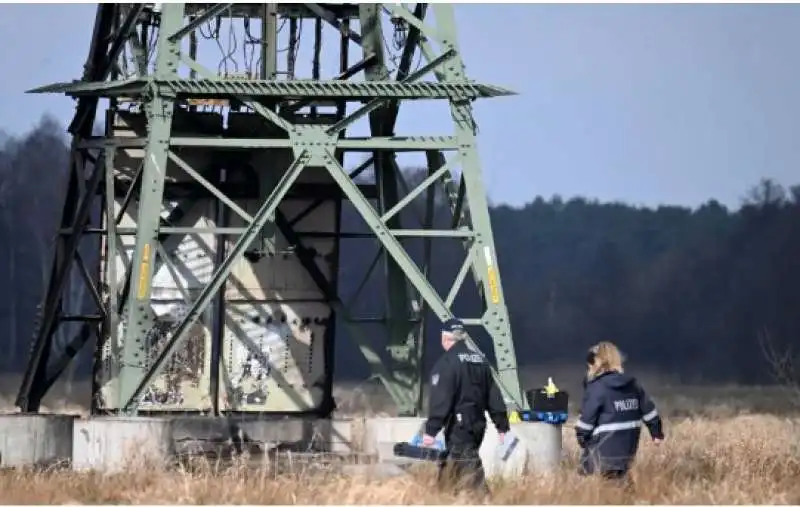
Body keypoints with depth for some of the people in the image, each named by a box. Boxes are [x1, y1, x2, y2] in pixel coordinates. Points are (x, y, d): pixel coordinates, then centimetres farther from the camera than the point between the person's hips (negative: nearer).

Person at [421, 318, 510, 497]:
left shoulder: (447, 362, -11)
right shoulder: (480, 360, 14)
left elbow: (440, 400, -19)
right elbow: (493, 395, 15)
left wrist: (431, 430, -20)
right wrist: (502, 426, 17)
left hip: (459, 426, -8)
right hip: (478, 423, 8)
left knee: (470, 469, -11)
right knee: (450, 469, 17)